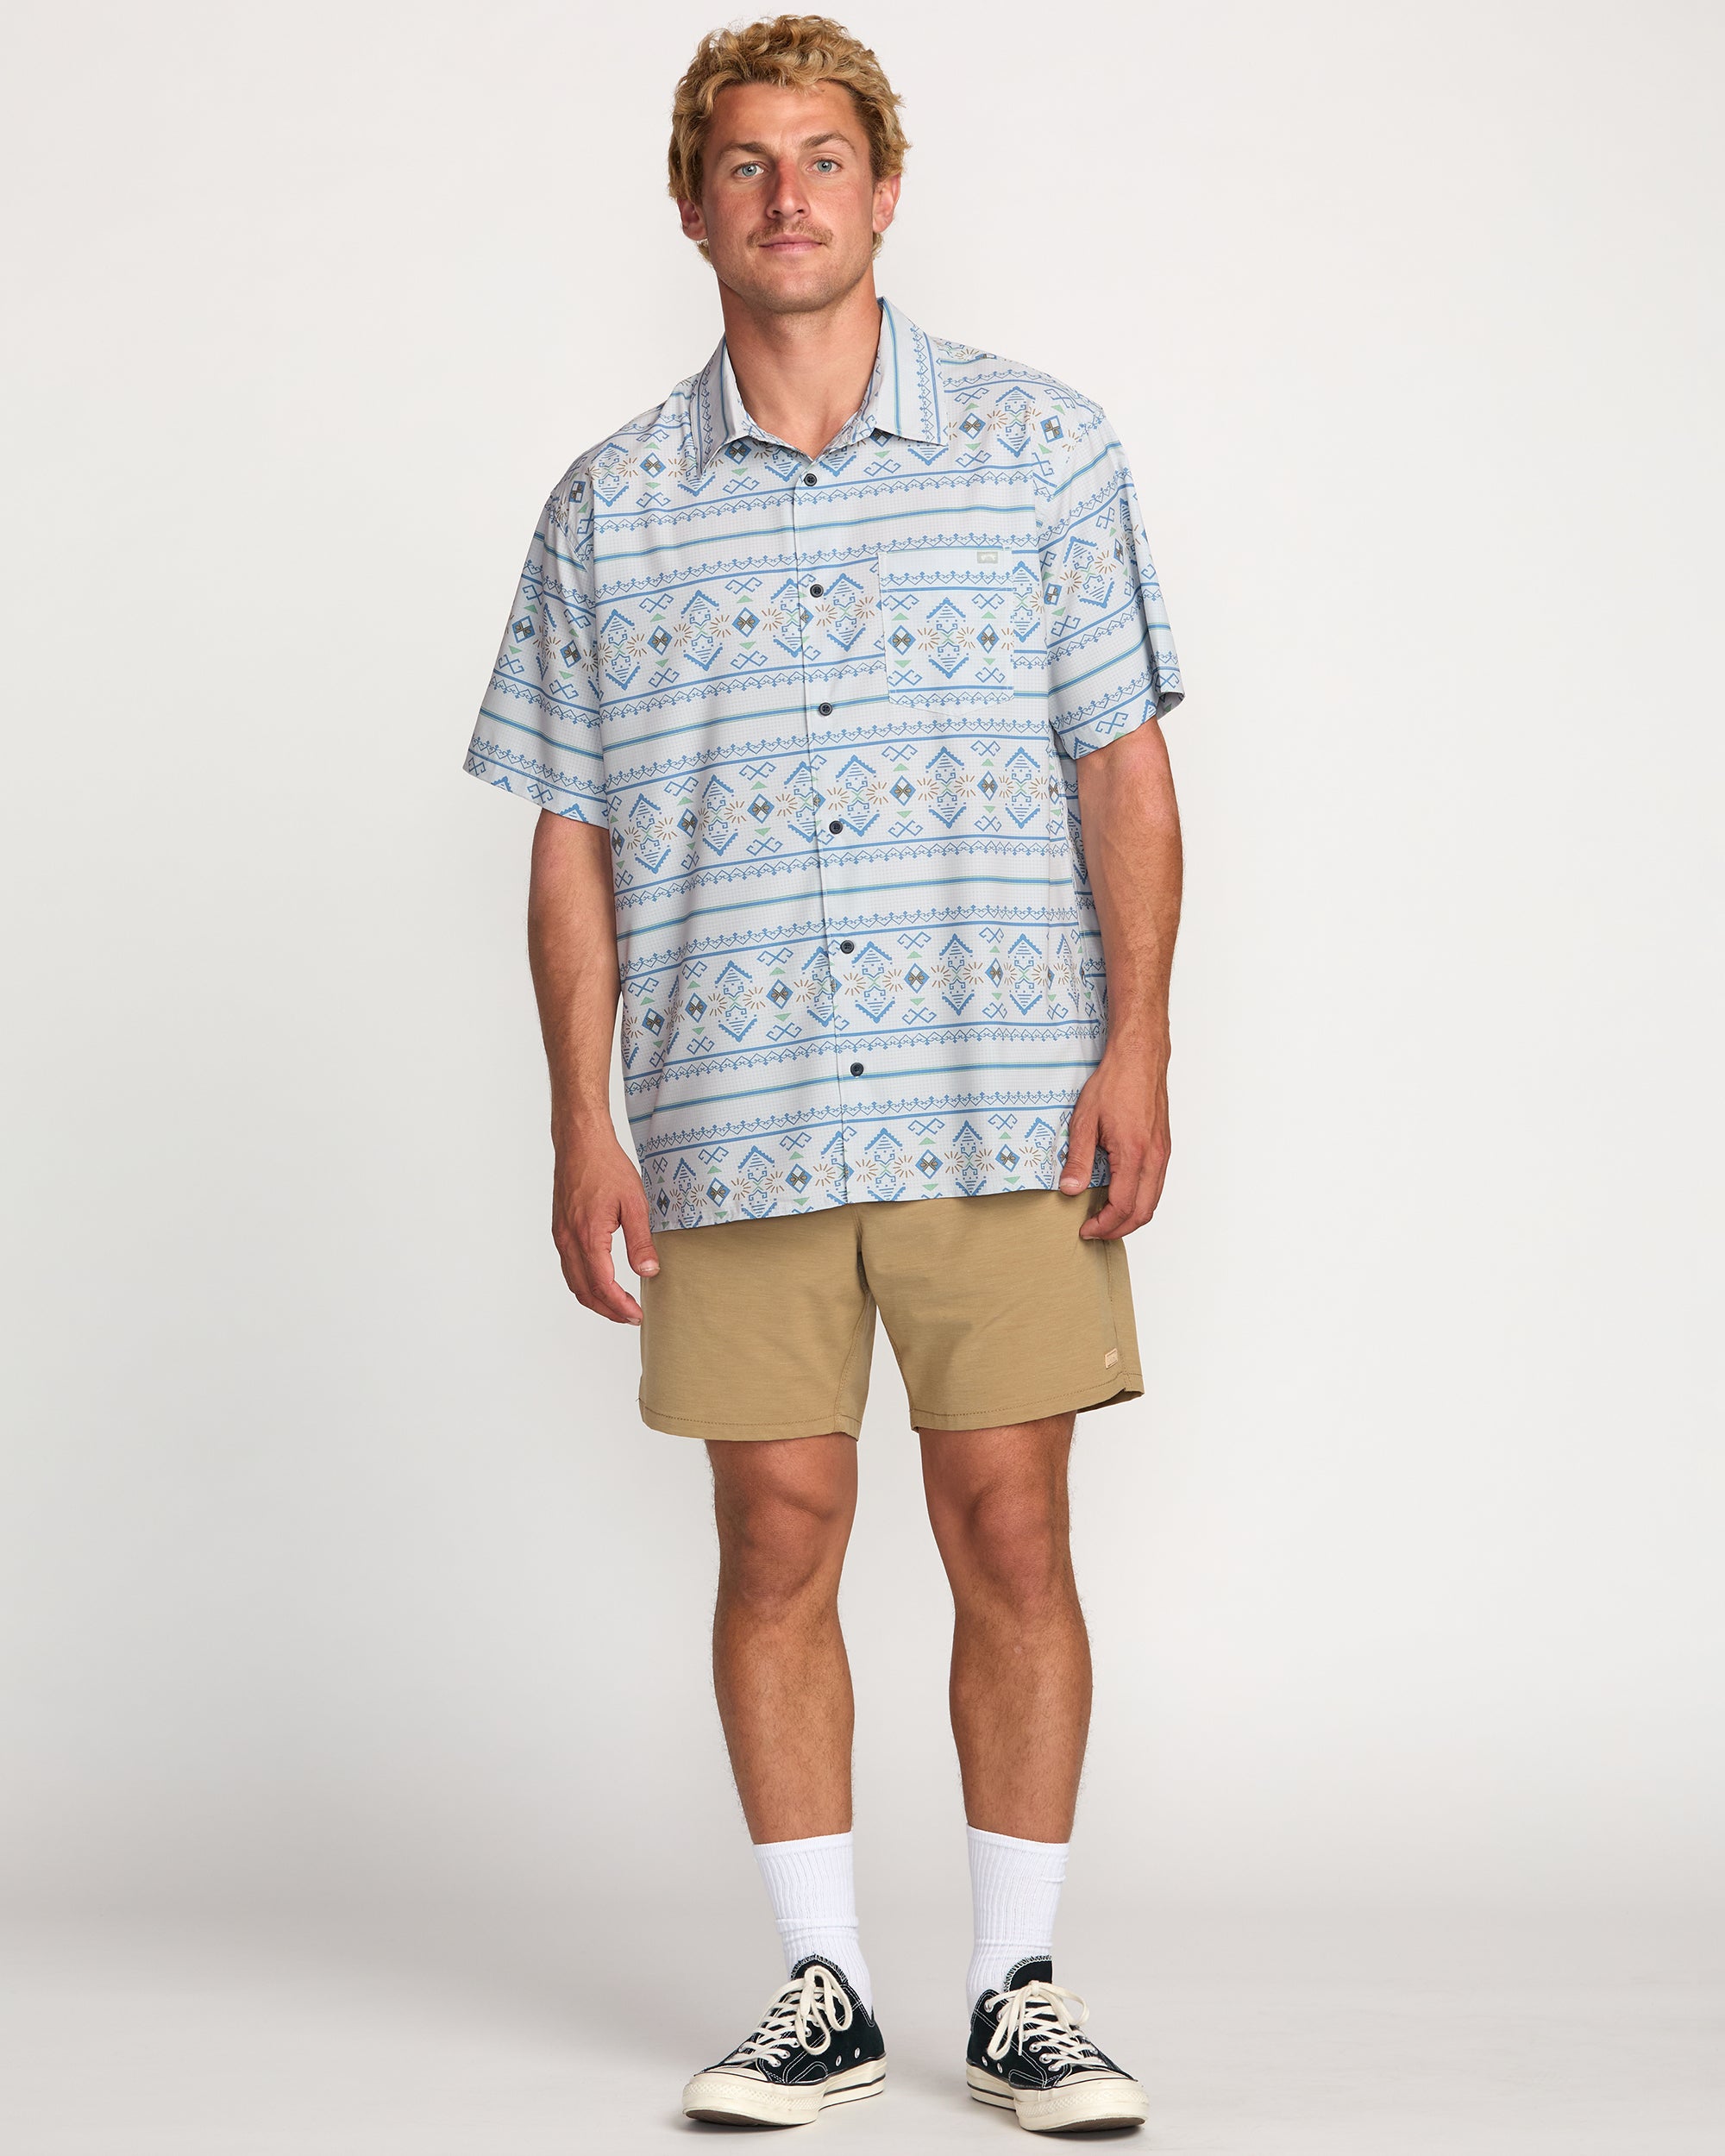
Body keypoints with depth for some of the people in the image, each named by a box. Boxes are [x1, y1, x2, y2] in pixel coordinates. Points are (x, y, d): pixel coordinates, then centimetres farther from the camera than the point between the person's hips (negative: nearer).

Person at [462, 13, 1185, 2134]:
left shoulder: (1043, 447, 5)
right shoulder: (610, 506, 8)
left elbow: (1125, 765, 4)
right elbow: (573, 835, 9)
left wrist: (1136, 1044, -5)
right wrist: (582, 1119, 2)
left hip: (1007, 1105, -1)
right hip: (733, 1119, 1)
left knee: (1010, 1533, 1)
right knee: (778, 1539, 4)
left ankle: (1018, 1984, 14)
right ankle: (820, 1985, 17)